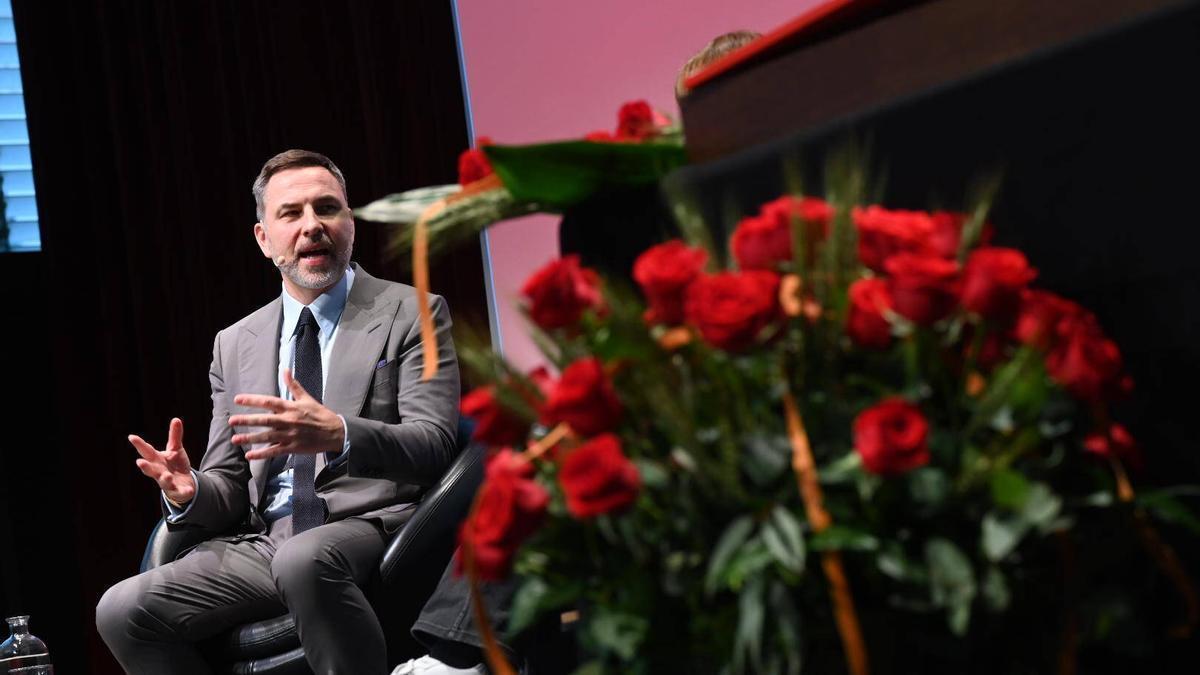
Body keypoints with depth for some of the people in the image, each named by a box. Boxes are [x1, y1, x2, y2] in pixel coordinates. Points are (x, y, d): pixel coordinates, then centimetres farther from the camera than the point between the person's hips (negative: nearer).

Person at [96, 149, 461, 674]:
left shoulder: (411, 315, 5)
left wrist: (337, 435, -27)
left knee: (304, 559, -38)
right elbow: (230, 487, 18)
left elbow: (436, 443, -8)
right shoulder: (235, 345, 19)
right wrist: (189, 492, -7)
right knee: (122, 610, -18)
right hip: (261, 543, 5)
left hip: (369, 524, -4)